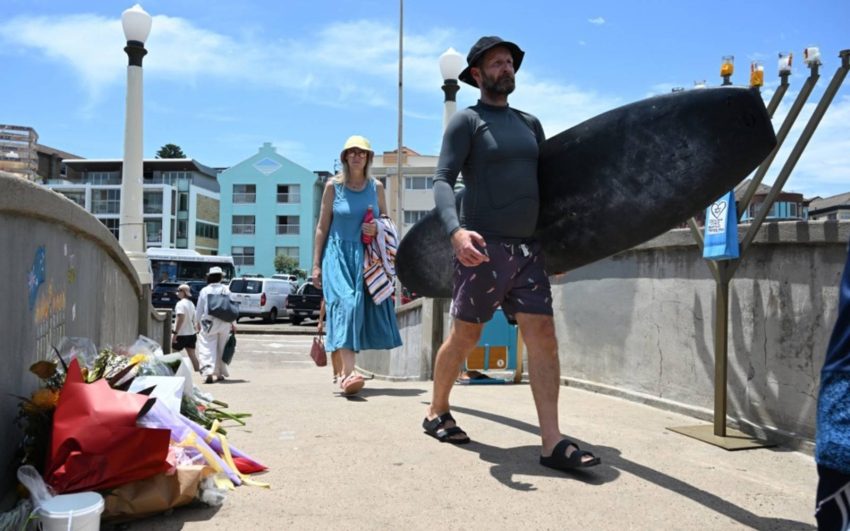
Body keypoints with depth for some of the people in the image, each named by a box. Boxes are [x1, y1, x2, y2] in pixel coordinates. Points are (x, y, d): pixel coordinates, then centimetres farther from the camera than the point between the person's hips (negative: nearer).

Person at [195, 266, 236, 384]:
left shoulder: (204, 291, -3)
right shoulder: (226, 290, 0)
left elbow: (199, 309, 2)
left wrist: (197, 323, 14)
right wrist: (233, 323, 13)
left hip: (209, 324, -2)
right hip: (224, 324, 2)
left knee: (207, 348, -3)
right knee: (221, 348, 14)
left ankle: (208, 372, -19)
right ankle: (220, 373, 21)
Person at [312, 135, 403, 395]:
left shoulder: (376, 186, 8)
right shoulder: (333, 186, 2)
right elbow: (322, 227, 4)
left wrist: (377, 229, -7)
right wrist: (316, 264, 1)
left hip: (367, 256, 3)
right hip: (339, 254, -3)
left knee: (364, 307, 2)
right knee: (345, 304, -19)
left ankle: (344, 369, 21)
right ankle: (347, 374, -29)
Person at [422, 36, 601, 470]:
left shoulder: (530, 123, 19)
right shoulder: (466, 121, 0)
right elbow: (443, 181, -12)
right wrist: (456, 230, -30)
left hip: (528, 250, 6)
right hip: (484, 249, -5)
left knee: (543, 336, -3)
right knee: (464, 336, 5)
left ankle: (553, 443, -1)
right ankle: (437, 413, 28)